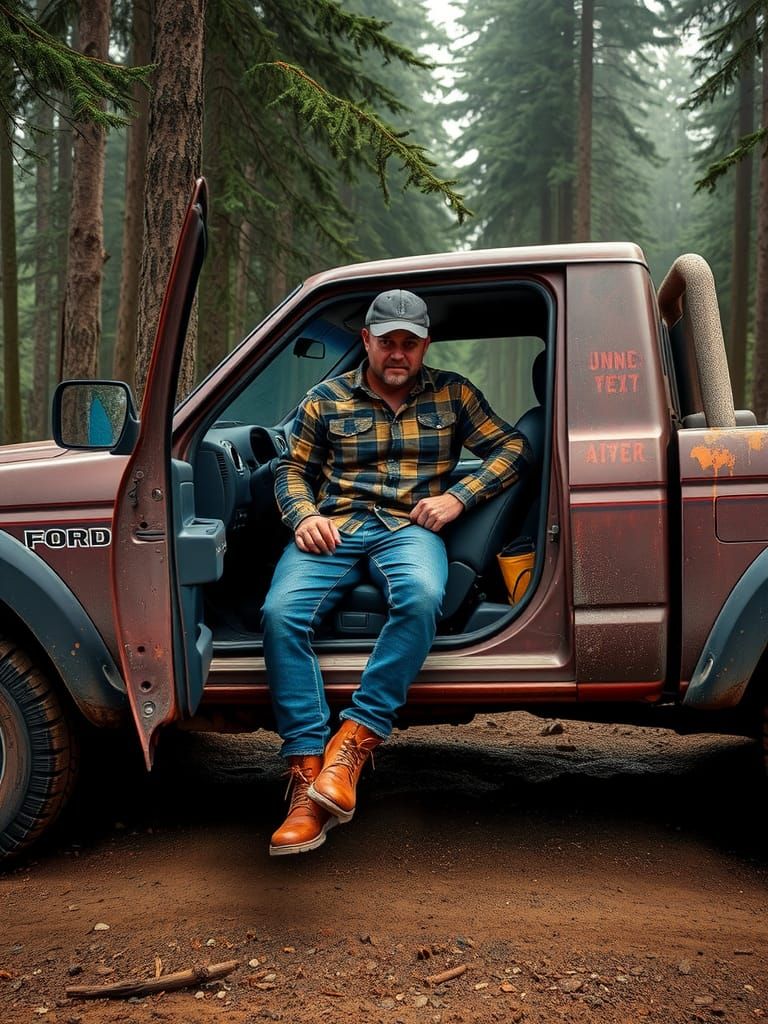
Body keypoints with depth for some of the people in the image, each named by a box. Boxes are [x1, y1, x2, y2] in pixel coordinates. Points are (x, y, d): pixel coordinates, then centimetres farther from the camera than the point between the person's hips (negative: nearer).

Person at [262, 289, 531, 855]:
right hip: (333, 526, 1)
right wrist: (304, 515, -5)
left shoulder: (452, 394, 16)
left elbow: (514, 446, 12)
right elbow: (292, 468, 17)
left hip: (409, 527, 0)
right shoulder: (326, 398, 16)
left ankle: (354, 742, -31)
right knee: (282, 613, -30)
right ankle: (308, 778, -29)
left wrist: (458, 497, -4)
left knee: (421, 597, -38)